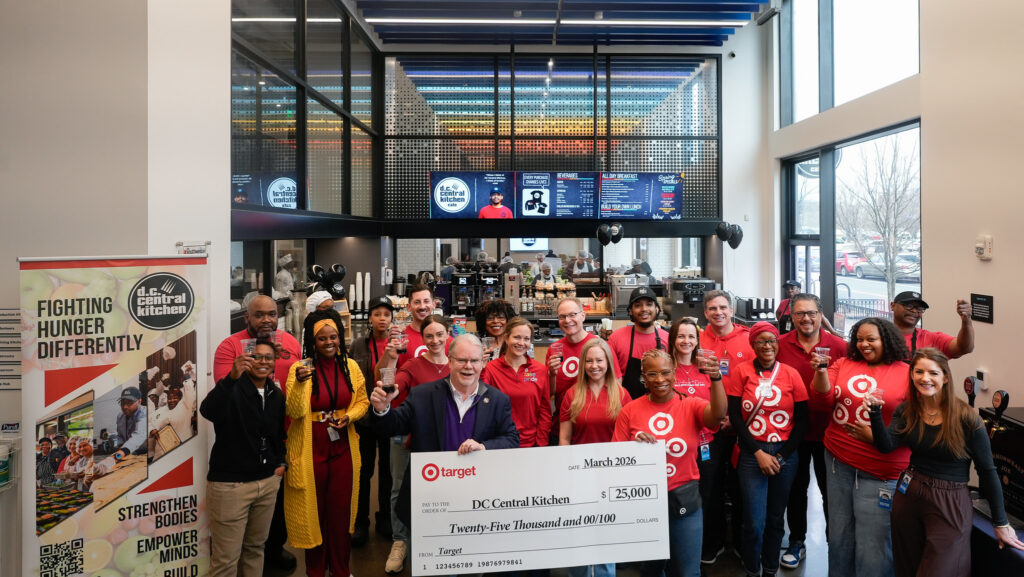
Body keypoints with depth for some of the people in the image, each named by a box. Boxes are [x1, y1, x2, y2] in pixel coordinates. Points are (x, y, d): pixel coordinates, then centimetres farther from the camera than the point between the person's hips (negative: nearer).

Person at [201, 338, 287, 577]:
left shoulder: (277, 396, 8)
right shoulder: (232, 389, -11)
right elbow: (208, 411, -33)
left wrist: (281, 462, 9)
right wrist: (233, 377, -45)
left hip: (268, 482, 6)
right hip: (229, 483, -6)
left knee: (255, 547, 17)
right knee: (226, 557, 0)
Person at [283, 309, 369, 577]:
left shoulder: (350, 366, 0)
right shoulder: (300, 368, -9)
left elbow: (362, 402, 9)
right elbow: (294, 411, -15)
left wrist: (349, 416, -10)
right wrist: (299, 383, -30)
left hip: (343, 447, 3)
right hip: (311, 448, -3)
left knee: (341, 508, 13)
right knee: (314, 509, 10)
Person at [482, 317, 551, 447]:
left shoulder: (540, 370, 0)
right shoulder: (490, 369, -6)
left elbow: (545, 411, 3)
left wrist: (541, 444, -2)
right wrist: (479, 371, -21)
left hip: (531, 443, 2)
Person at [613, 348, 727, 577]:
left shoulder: (690, 406, -6)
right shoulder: (630, 411, -4)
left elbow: (718, 415, -28)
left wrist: (716, 377, -41)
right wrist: (634, 445, -20)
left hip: (684, 501, -1)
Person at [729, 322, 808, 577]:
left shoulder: (791, 374, 0)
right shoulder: (742, 371, -3)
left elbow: (802, 420, 2)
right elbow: (735, 416, -5)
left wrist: (781, 456, -4)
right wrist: (758, 453, -9)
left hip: (785, 453, 2)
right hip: (751, 453, -2)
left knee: (775, 518, 12)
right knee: (755, 523, -4)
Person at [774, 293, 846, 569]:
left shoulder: (838, 346, -8)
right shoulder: (780, 345, -6)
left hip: (828, 430, -1)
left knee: (830, 489, 14)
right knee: (796, 488, 16)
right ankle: (796, 543, 33)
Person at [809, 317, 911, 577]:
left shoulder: (907, 374, -4)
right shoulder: (844, 364, 5)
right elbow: (824, 397, -2)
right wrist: (821, 370, -19)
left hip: (880, 471, -3)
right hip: (838, 460, 4)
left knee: (872, 544, 3)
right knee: (839, 534, 18)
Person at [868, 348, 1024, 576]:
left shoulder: (966, 417, -13)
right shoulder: (905, 411, 0)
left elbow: (987, 471, -6)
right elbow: (886, 446, -14)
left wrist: (1000, 523, -1)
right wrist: (875, 411, -29)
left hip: (950, 505, -4)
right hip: (908, 496, 4)